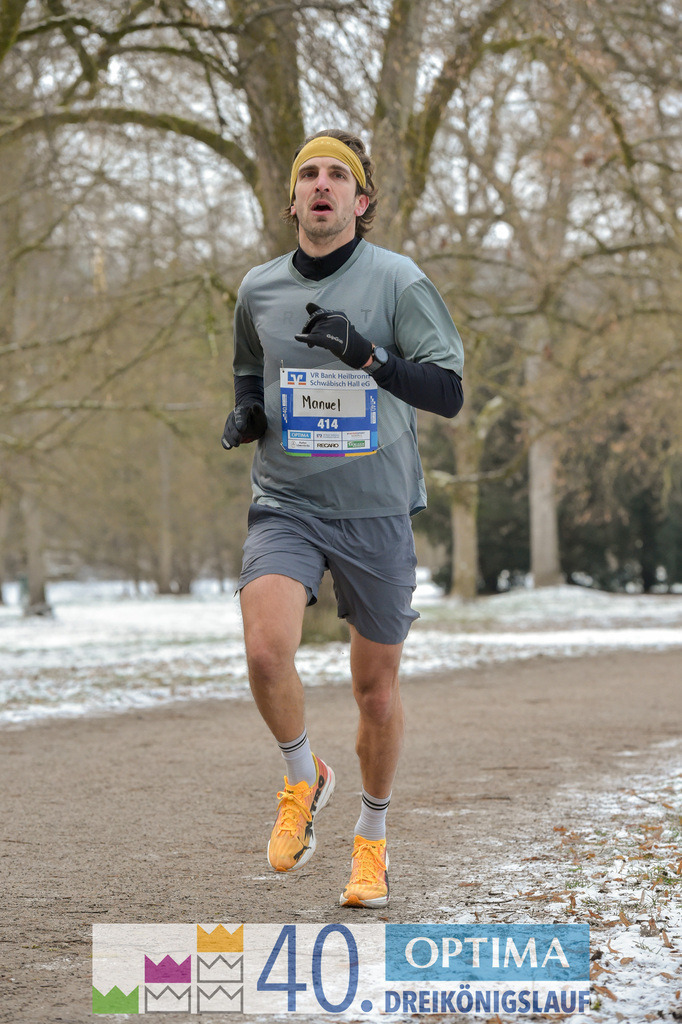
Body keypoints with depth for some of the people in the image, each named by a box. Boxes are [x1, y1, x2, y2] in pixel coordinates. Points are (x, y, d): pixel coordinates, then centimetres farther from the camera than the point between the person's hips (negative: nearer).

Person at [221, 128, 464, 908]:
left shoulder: (397, 281, -5)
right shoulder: (258, 289, 5)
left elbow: (448, 392, -11)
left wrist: (367, 355, -26)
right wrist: (245, 414, 1)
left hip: (376, 512, -1)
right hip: (285, 502, 1)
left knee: (376, 685, 6)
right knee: (266, 651, -23)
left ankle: (372, 838, 30)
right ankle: (302, 778, 7)